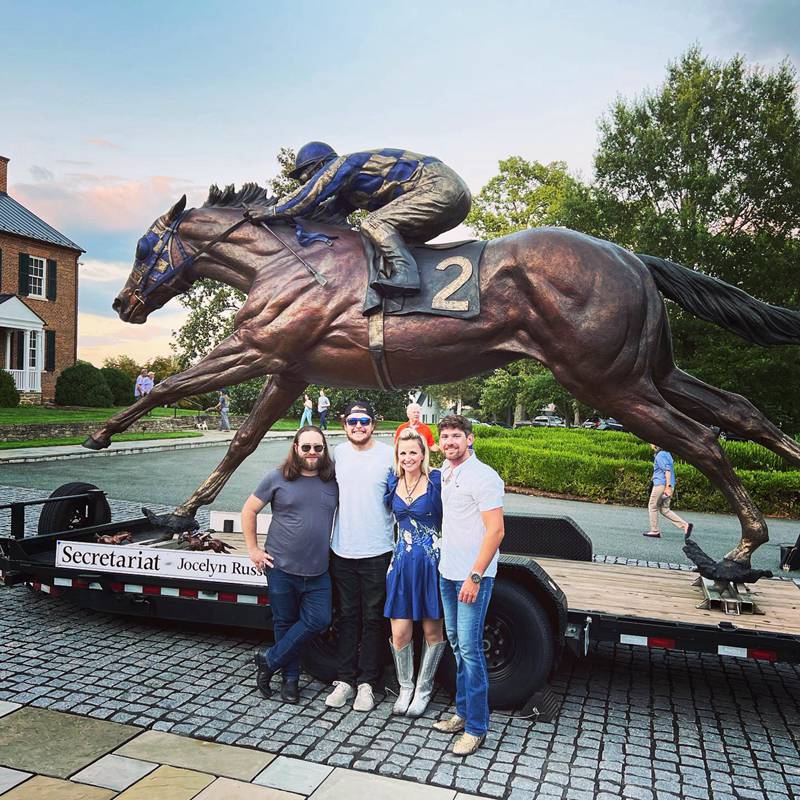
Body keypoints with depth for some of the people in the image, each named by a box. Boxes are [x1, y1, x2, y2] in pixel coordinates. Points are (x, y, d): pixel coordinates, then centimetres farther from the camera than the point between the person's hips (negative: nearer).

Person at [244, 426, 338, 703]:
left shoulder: (333, 482, 3)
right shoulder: (278, 478, -3)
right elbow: (248, 511, 3)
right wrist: (253, 549, -1)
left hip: (318, 572, 2)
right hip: (281, 567, -2)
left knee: (319, 620, -4)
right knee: (286, 622, 8)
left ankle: (269, 660, 13)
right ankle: (290, 678, 27)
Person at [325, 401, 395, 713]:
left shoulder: (390, 455, -6)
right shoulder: (338, 454, 4)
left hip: (377, 553, -3)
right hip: (342, 551, 3)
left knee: (373, 619, 8)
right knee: (347, 617, 13)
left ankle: (367, 683, 20)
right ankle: (344, 679, 24)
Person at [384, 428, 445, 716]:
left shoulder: (437, 480, -10)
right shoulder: (392, 482, 4)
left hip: (432, 563, -3)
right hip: (402, 563, 3)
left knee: (432, 629, 10)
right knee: (400, 632, 5)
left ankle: (423, 690, 30)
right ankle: (405, 687, 29)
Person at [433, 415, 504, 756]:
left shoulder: (482, 476, -16)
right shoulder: (444, 472, 9)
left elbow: (495, 530, -20)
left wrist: (475, 576, -21)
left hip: (473, 576, -8)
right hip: (448, 573, 9)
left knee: (469, 647, -5)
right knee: (456, 643, 16)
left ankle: (476, 728, 7)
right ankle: (463, 713, 30)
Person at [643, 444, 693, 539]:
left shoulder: (660, 455, -12)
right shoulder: (667, 454, 18)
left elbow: (667, 470, -21)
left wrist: (668, 487, -24)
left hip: (661, 484, -9)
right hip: (667, 485, 9)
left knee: (652, 506, 4)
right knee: (664, 509, 11)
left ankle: (654, 531, 9)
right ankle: (685, 525, 0)